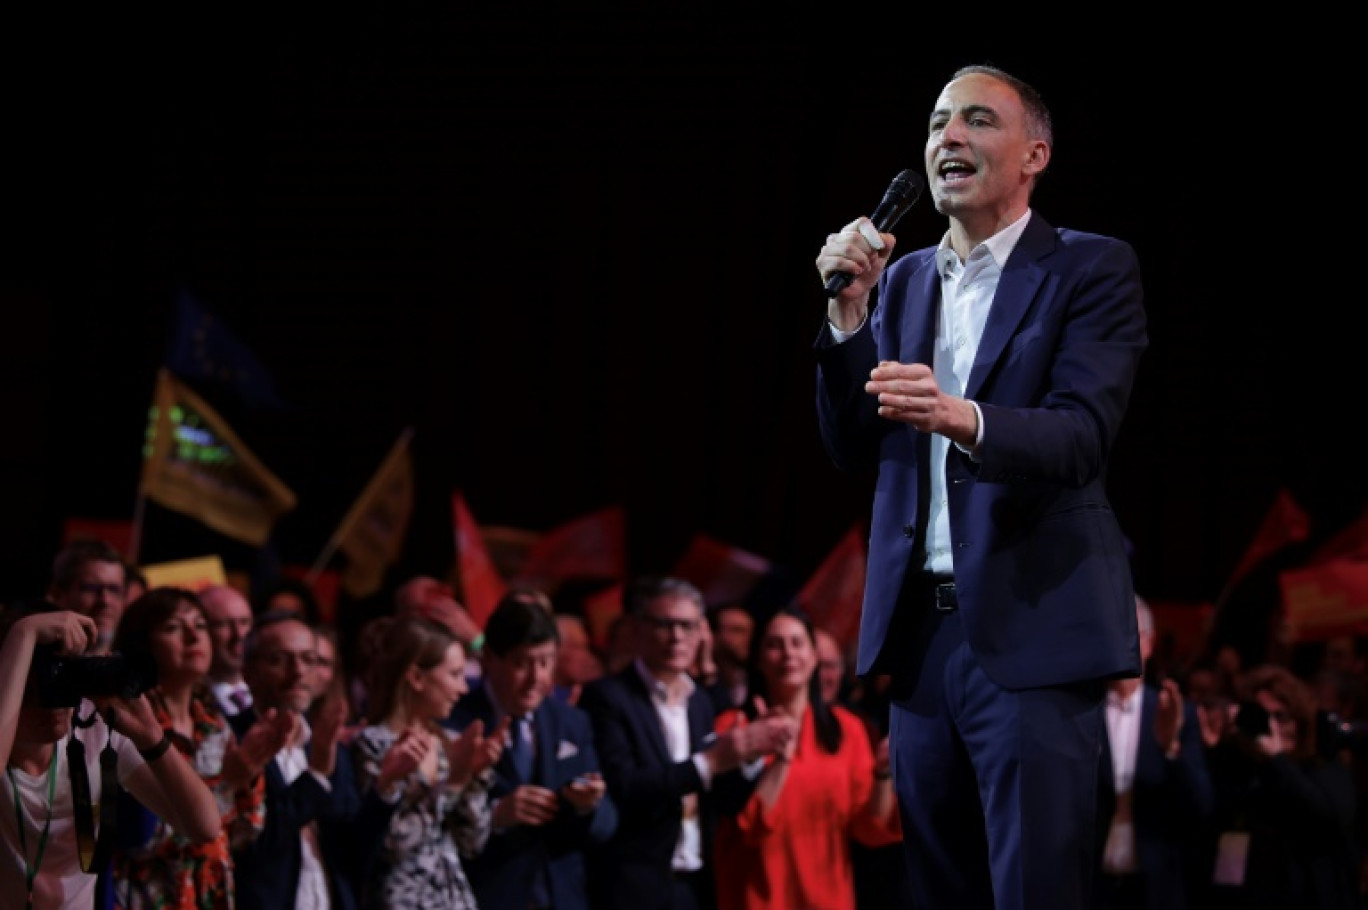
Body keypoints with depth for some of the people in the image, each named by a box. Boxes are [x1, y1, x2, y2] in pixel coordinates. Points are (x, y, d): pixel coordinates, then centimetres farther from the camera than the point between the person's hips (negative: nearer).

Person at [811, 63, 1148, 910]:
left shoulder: (1094, 269, -2)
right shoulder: (903, 280, 16)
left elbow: (1081, 436, -16)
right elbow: (853, 449, 10)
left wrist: (961, 419, -36)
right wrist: (850, 308, -3)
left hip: (1033, 633, -6)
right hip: (919, 626, 6)